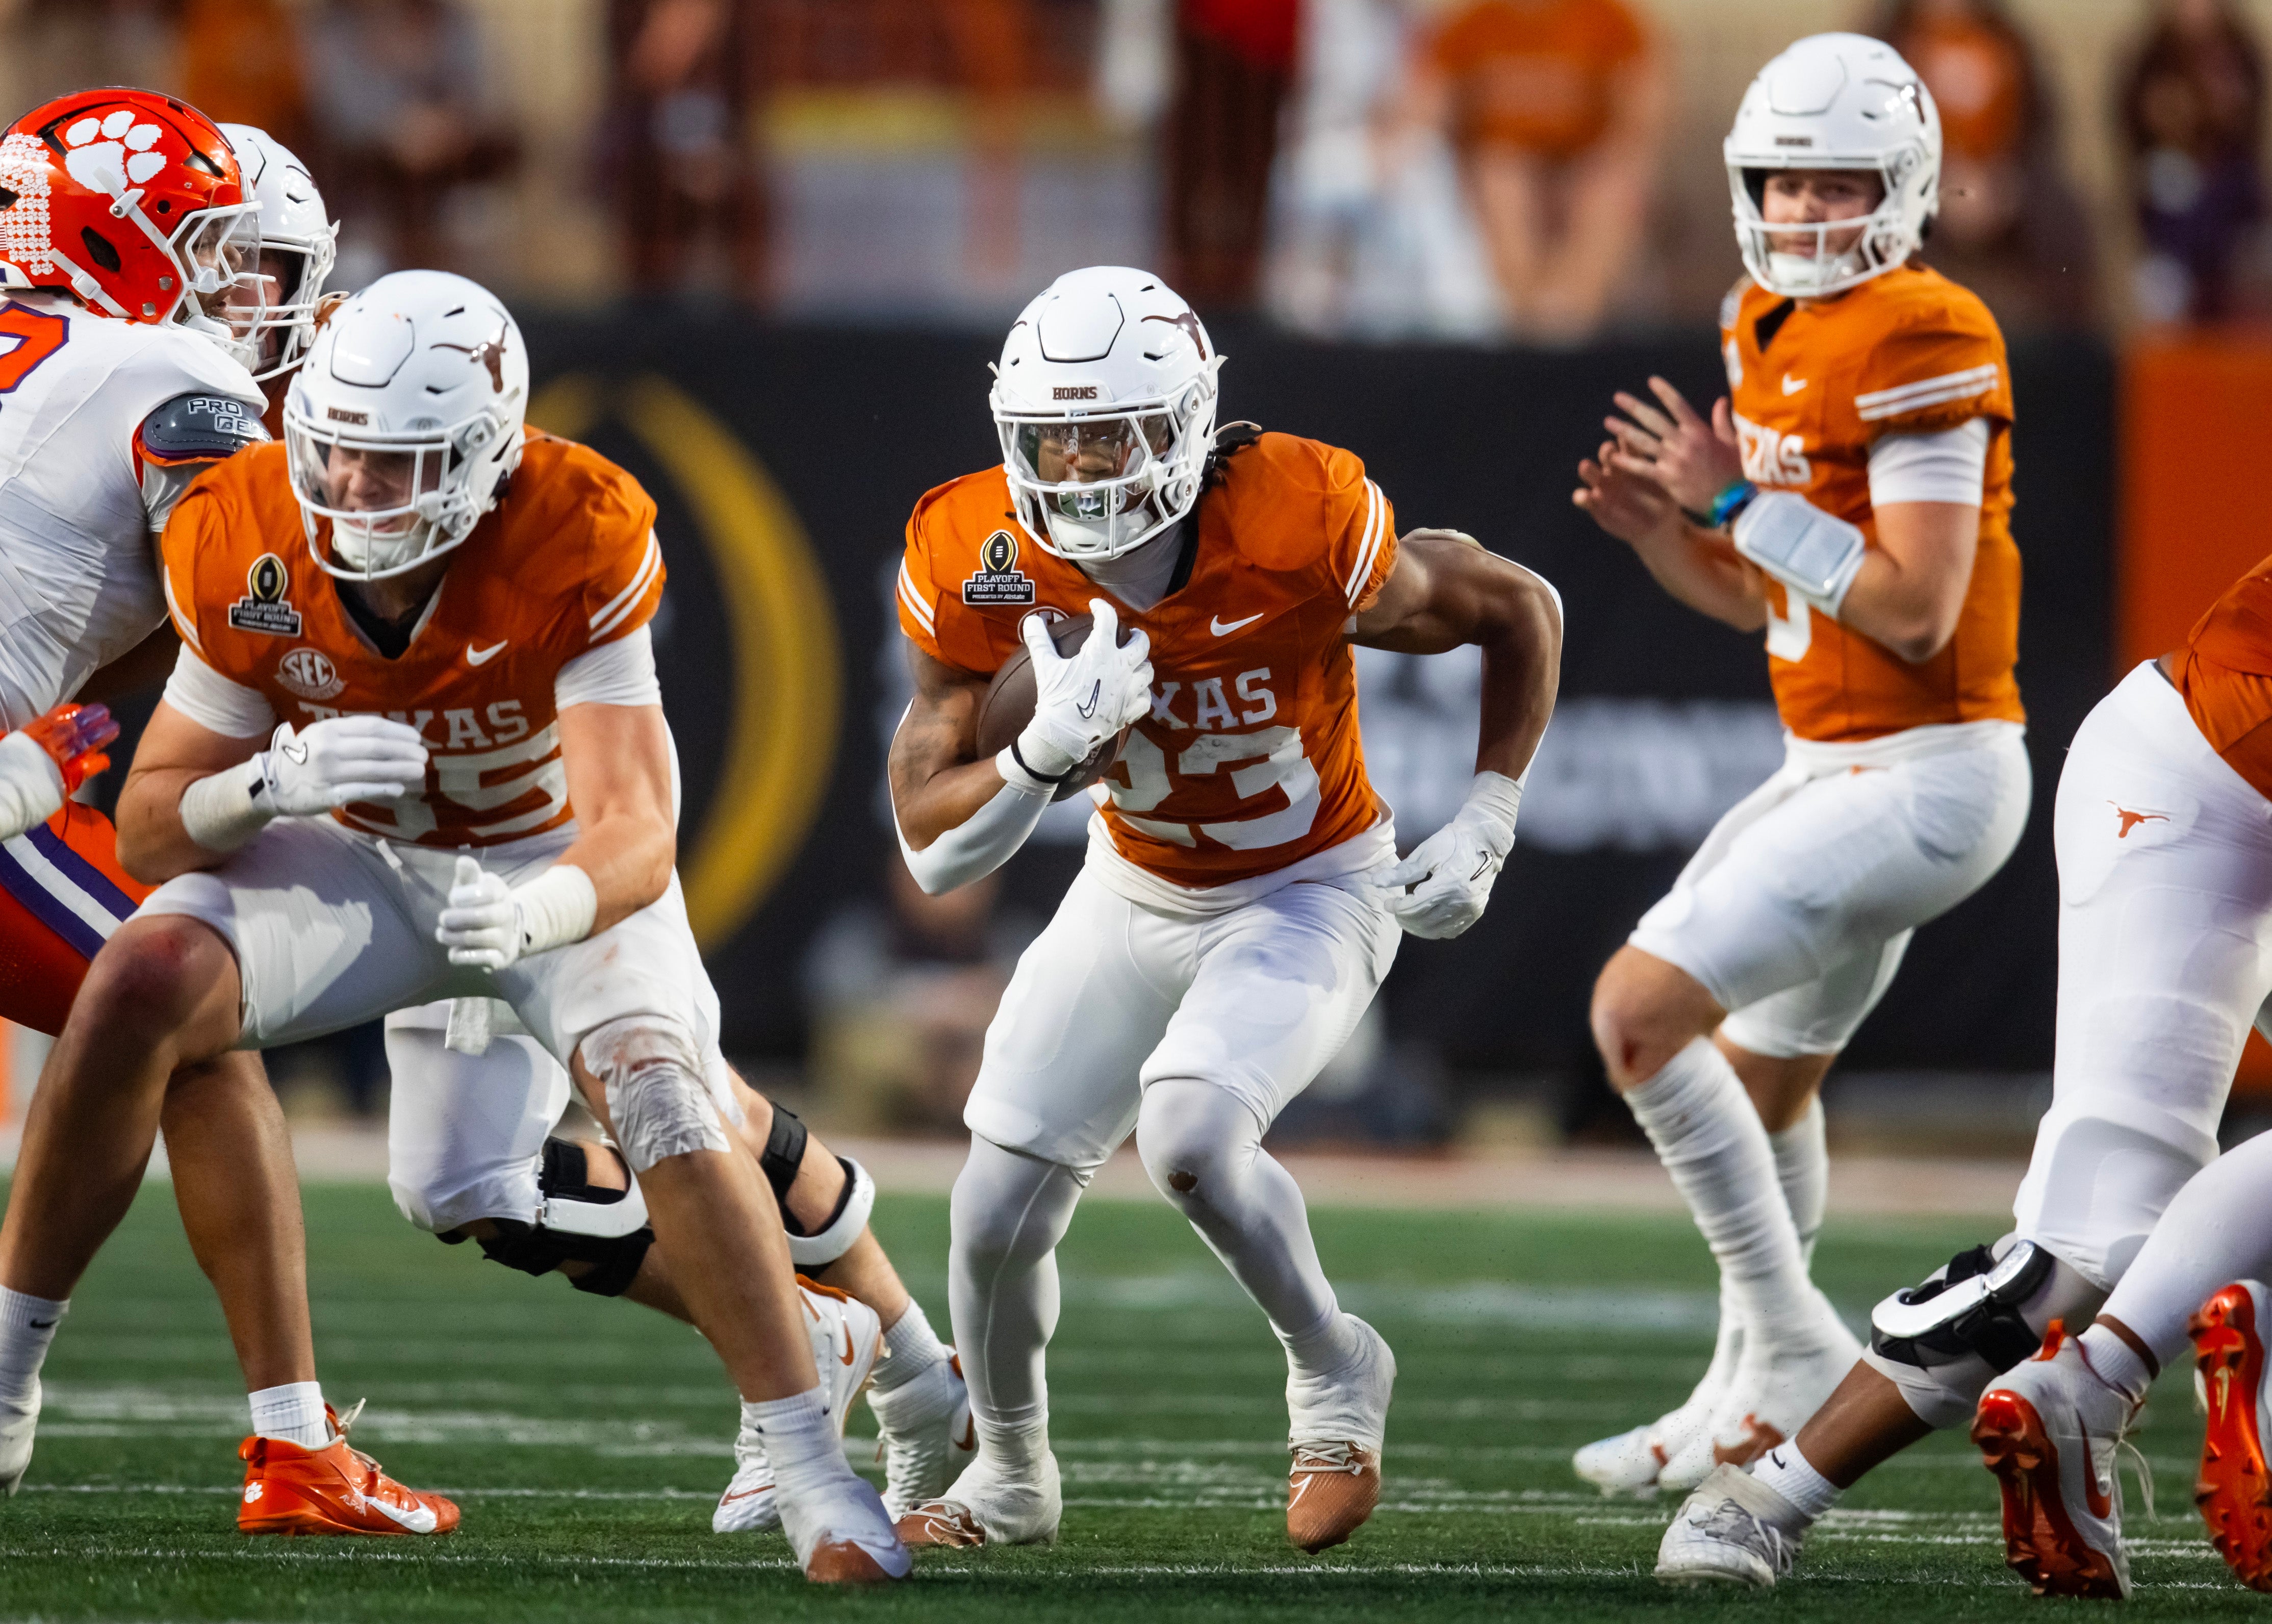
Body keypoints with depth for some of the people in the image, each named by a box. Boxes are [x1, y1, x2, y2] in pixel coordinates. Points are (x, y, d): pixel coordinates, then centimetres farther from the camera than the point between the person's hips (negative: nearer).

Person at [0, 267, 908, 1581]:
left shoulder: (578, 544, -31)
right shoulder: (244, 547, -21)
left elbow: (635, 835, -36)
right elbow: (149, 829, -15)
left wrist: (533, 913, -59)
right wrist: (274, 782, -37)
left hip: (556, 864, -2)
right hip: (359, 859, 2)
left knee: (659, 1097, -28)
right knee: (136, 991, -23)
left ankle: (818, 1480, -18)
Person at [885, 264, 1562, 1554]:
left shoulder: (1300, 532, -30)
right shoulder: (982, 565, -21)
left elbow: (1521, 612, -11)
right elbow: (934, 850, -18)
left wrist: (1486, 827, -12)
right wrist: (1047, 752, -36)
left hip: (1314, 895, -4)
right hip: (1137, 898, 4)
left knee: (1190, 1137, -30)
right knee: (1000, 1214, 0)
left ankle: (1334, 1368, 0)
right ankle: (1011, 1479, 30)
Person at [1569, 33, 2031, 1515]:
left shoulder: (1923, 341, -19)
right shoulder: (1769, 332, 10)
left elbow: (1916, 613, -23)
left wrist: (1741, 499, -20)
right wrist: (1656, 531, -2)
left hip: (1930, 772, -10)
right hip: (1843, 767, 10)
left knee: (1641, 1006, -16)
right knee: (1764, 1074, 24)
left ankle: (1793, 1345, -7)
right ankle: (1747, 1397, 42)